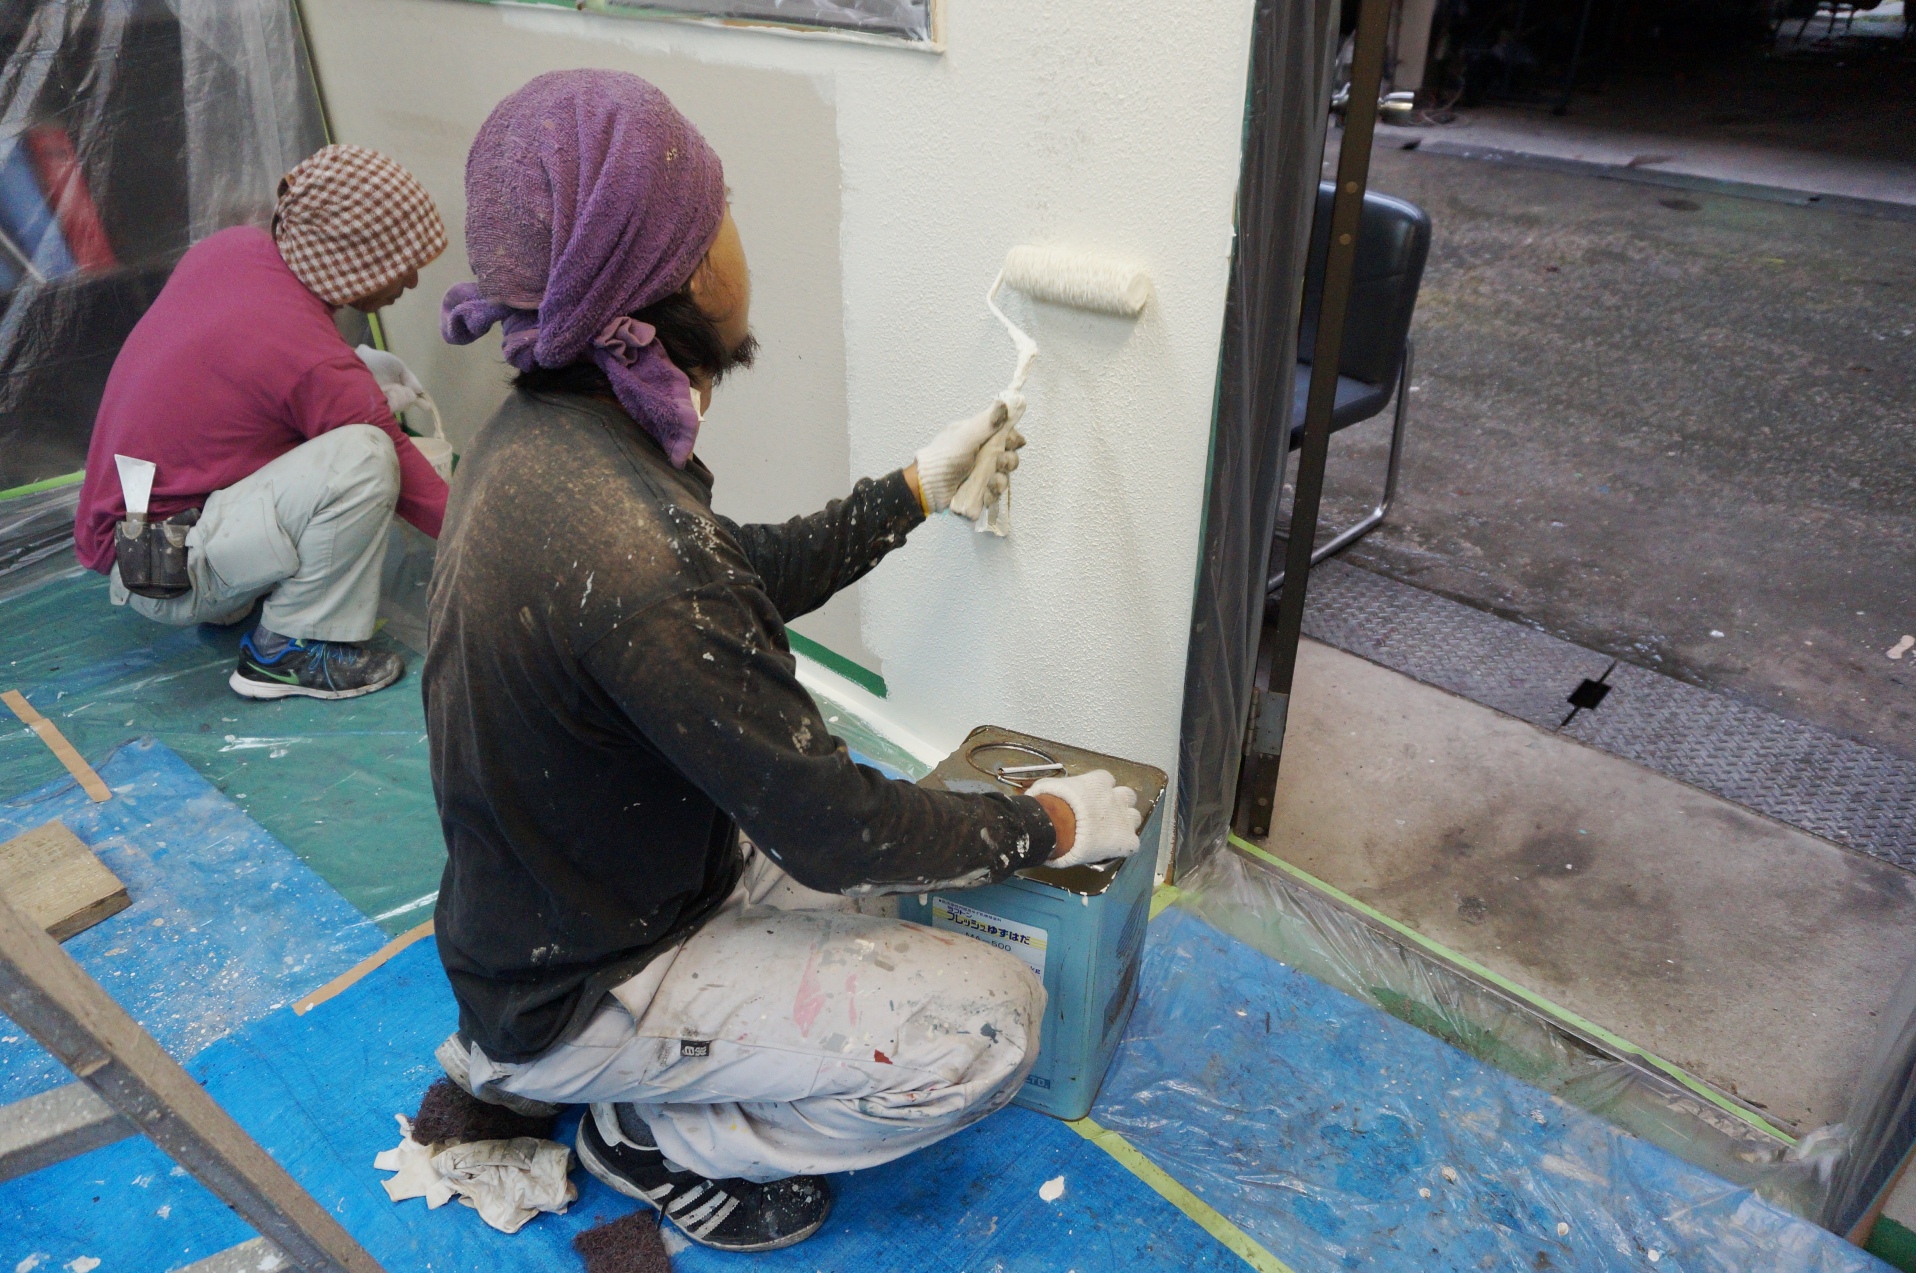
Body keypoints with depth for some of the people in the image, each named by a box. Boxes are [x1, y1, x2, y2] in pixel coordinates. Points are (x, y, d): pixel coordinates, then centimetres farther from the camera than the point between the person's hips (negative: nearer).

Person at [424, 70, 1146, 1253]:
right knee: (993, 1022, -13)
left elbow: (747, 576, 9)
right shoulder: (629, 547, -36)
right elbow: (834, 830, -26)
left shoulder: (544, 434, -6)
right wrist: (1051, 826, -10)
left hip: (543, 913, 9)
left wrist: (918, 488, 11)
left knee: (900, 827, 21)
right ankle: (655, 1133, 6)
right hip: (581, 991, -8)